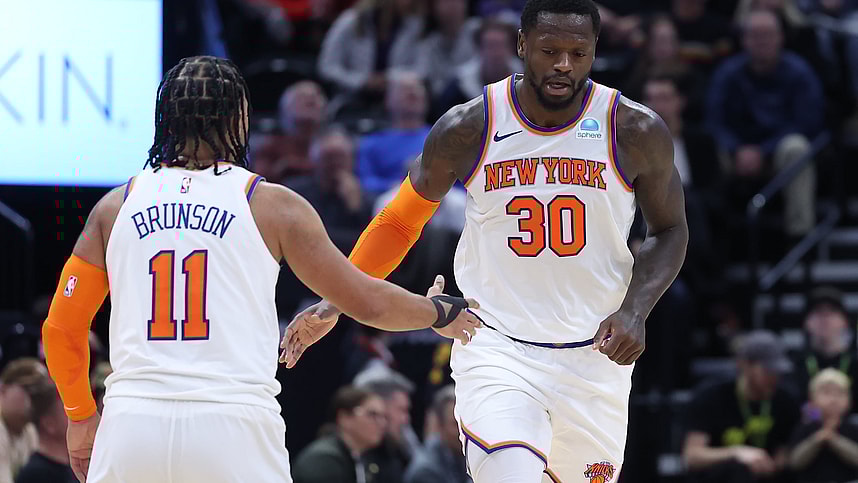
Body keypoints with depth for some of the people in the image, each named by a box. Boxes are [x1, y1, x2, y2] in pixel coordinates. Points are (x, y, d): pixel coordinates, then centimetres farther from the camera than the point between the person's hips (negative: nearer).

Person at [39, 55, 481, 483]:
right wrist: (440, 313, 32)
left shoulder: (117, 205, 12)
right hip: (234, 419, -2)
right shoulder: (273, 205, 6)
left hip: (131, 421, 2)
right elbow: (369, 303, 12)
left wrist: (80, 416, 28)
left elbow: (60, 327, 12)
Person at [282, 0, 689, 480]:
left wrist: (634, 311, -9)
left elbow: (670, 231, 8)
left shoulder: (636, 131, -6)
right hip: (496, 349, -2)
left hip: (595, 355, 2)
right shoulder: (468, 128, -6)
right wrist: (334, 303, 2)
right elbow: (401, 221, 9)